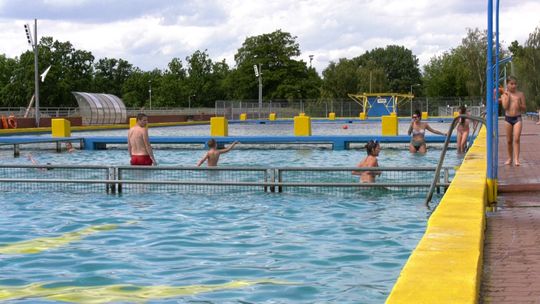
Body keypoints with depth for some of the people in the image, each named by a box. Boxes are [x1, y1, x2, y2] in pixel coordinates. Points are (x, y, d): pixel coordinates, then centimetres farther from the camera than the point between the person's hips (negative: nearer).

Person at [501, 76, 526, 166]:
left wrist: (520, 105, -14)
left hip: (517, 118, -1)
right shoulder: (504, 95, 3)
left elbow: (524, 108, 6)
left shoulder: (520, 94, 4)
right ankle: (510, 158, 22)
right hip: (508, 118, 1)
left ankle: (516, 159, -15)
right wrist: (507, 95, -9)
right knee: (509, 140, 9)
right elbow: (505, 106, -12)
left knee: (516, 139, -13)